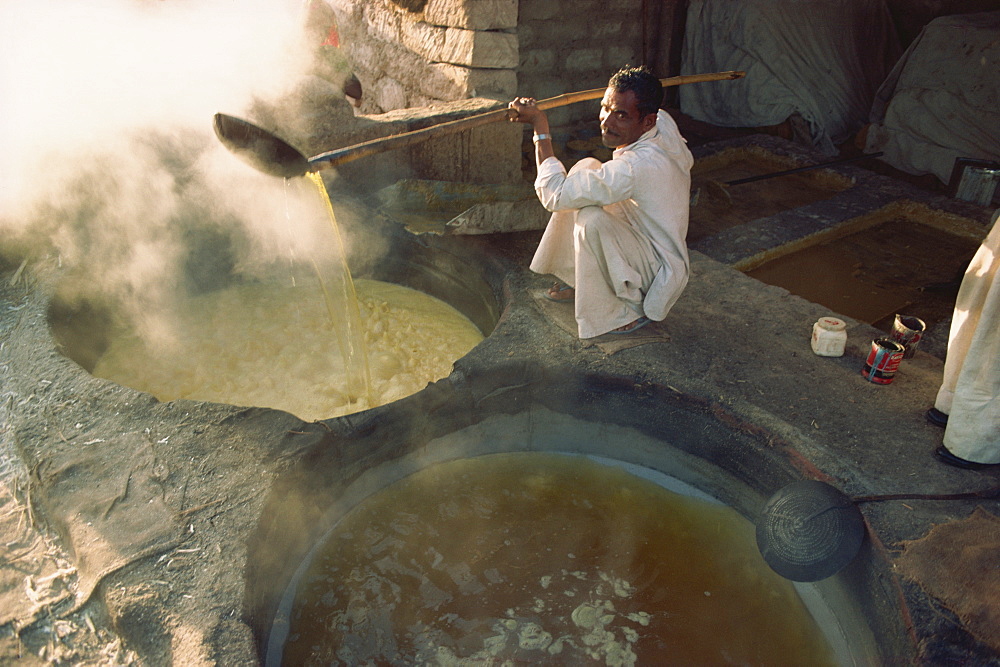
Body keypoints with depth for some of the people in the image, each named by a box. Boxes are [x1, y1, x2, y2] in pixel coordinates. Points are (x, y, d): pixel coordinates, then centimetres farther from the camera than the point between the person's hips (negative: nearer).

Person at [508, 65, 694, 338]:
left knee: (591, 220, -34)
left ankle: (629, 311, -10)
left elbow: (554, 195, -27)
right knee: (586, 167, 4)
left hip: (660, 276, -9)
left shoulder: (636, 167, -35)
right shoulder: (663, 122, -9)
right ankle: (580, 282, 13)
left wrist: (540, 128, -21)